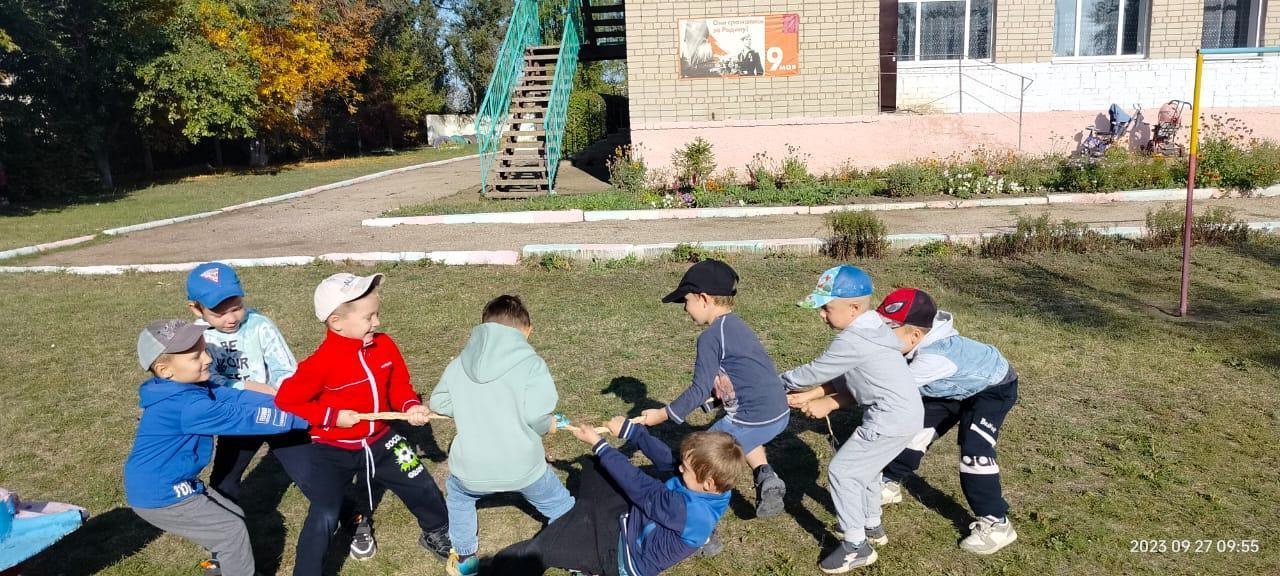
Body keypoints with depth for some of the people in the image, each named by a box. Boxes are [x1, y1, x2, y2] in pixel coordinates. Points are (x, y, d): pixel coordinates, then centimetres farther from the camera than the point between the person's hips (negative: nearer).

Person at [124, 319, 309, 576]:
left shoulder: (188, 386, 0)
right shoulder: (186, 406, -30)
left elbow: (235, 398, -8)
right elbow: (239, 417, -33)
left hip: (166, 485, 10)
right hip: (161, 496, -10)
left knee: (234, 516, 20)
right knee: (232, 531, -2)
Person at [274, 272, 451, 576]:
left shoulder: (385, 345, -9)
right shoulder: (322, 362, -25)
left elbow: (399, 385, 3)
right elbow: (286, 400, -18)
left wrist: (411, 407, -18)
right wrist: (332, 416, -22)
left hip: (380, 441, 5)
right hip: (333, 450, -5)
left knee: (423, 487, 13)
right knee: (324, 517, -14)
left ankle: (436, 534, 42)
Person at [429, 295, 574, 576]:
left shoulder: (458, 364, 2)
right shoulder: (531, 362, -11)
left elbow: (438, 403, 10)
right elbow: (536, 415, -20)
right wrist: (549, 426, 2)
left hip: (472, 469, 3)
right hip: (523, 466, -3)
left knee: (457, 496, 38)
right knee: (561, 508, 24)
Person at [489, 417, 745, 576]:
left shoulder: (689, 511, -37)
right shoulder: (712, 487, -15)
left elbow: (639, 486, -31)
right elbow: (665, 458, -8)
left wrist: (598, 444, -22)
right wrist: (629, 429, -12)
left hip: (622, 555, -9)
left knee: (534, 552, -18)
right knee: (595, 466, 20)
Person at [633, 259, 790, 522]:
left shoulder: (711, 336, -13)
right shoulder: (736, 325, 14)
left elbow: (700, 390, -14)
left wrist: (662, 415, -6)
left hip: (753, 420, -9)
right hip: (780, 414, 9)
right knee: (741, 437, 39)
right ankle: (765, 476, 19)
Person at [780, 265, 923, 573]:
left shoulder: (852, 341, -23)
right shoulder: (871, 327, 8)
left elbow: (813, 372, -13)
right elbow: (841, 376, 13)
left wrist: (778, 382, 4)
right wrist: (809, 397, 6)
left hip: (892, 419, -10)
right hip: (904, 412, 10)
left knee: (841, 471, -2)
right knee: (862, 465, 26)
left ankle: (856, 546, 9)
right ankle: (872, 526, 42)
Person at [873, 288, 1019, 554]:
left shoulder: (933, 357, -43)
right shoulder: (910, 345, -20)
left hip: (993, 388, -8)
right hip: (956, 388, 9)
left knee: (974, 450, -21)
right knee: (916, 426, 7)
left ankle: (996, 524, -7)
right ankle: (890, 485, 25)